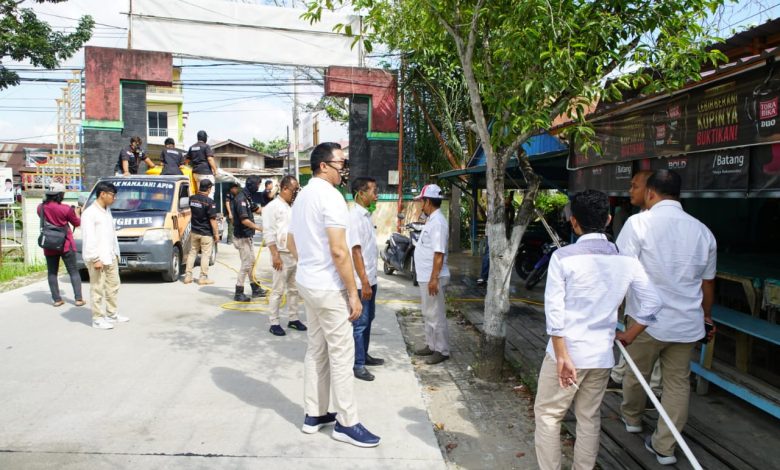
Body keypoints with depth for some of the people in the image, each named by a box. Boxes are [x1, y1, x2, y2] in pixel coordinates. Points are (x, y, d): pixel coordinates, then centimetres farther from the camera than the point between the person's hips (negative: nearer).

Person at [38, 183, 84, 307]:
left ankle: (57, 299, 11)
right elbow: (77, 223, -2)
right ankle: (78, 298, 2)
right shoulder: (65, 209, -15)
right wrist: (75, 212, 15)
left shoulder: (41, 208, -2)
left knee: (52, 273, 12)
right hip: (66, 245, -3)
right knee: (73, 271, 5)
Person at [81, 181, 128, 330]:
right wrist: (95, 259, -21)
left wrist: (116, 253, 18)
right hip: (97, 258, -9)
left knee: (113, 286, 16)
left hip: (110, 257, 9)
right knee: (97, 289, -2)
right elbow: (88, 238, -18)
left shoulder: (107, 211, 14)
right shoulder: (89, 213, -13)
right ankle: (98, 319, 5)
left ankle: (112, 314, 27)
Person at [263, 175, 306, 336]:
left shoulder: (294, 207, 13)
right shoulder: (272, 207, -8)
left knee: (294, 289, 13)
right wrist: (275, 255, -19)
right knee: (278, 291, -1)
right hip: (282, 255, -7)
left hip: (297, 254, 7)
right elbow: (269, 233, -14)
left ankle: (293, 319, 23)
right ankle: (274, 323, 7)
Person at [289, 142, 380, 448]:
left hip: (307, 283, 9)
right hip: (329, 288, -9)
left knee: (316, 350, 16)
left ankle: (313, 415, 24)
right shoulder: (330, 196, -17)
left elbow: (291, 243, 20)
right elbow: (339, 251, -22)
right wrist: (353, 293, -18)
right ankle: (346, 423, 9)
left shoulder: (302, 196, 12)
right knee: (341, 354, 0)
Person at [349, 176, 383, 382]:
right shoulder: (355, 217, -19)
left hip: (371, 278, 10)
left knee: (368, 318, 18)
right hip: (361, 281, -10)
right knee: (359, 322, -1)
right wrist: (364, 282, -23)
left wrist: (369, 280, 17)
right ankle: (357, 365, 9)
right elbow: (356, 251, -22)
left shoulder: (366, 215, 11)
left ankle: (364, 356, 31)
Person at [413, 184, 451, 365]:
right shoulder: (431, 220, 13)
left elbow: (439, 253, -24)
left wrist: (434, 279, -25)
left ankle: (442, 351, 7)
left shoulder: (437, 222, -19)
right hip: (425, 277, 10)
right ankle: (431, 345, 29)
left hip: (432, 278, -10)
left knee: (436, 315, -2)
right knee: (428, 314, 18)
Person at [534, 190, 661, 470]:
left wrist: (562, 355, -13)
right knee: (590, 418, 17)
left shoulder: (563, 257, -13)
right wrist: (629, 335, 13)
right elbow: (653, 303, 2)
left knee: (547, 415, 9)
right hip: (602, 354, 4)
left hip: (567, 352, -4)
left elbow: (554, 309, -17)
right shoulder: (626, 259, -1)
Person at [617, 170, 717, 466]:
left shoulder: (639, 223, -11)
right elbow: (708, 283, 13)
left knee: (636, 373, 18)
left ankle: (632, 419, 41)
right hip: (688, 323, 4)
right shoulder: (702, 231, 4)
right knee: (678, 382, 13)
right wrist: (707, 317, 28)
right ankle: (665, 447, 20)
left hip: (648, 320, -3)